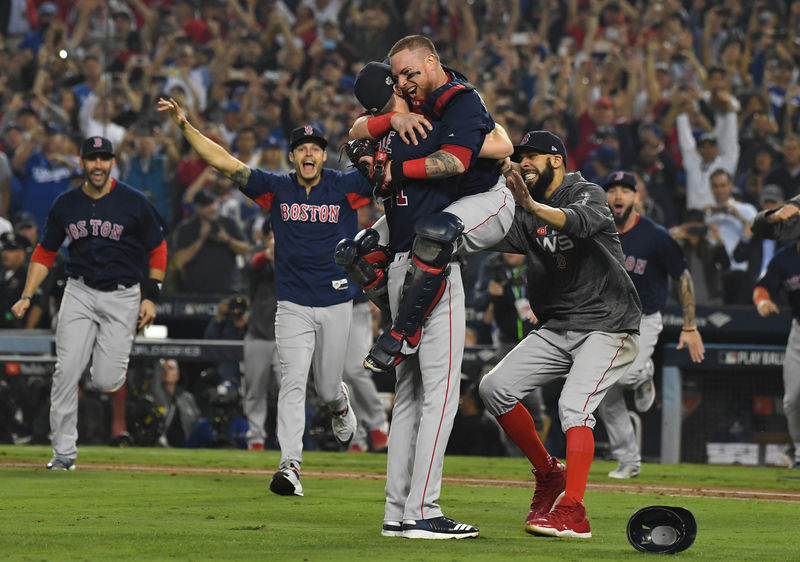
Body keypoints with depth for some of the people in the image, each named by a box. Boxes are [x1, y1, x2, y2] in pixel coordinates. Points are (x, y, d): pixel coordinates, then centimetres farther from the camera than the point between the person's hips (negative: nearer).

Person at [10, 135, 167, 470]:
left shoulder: (134, 203, -5)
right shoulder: (65, 205, 3)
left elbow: (158, 250, 3)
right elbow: (45, 253, 12)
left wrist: (150, 298, -4)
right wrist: (27, 296, 3)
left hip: (122, 295, -2)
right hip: (80, 292, 2)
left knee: (105, 381, -10)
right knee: (66, 371, -11)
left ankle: (117, 364, 30)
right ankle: (63, 453, -4)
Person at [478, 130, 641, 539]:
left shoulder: (588, 194, -6)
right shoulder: (527, 218, 14)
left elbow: (581, 222, -29)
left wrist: (533, 206, -45)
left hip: (607, 326, -7)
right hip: (557, 329, 7)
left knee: (573, 405, -25)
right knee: (495, 387, -5)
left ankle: (573, 513, -29)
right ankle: (548, 473, 10)